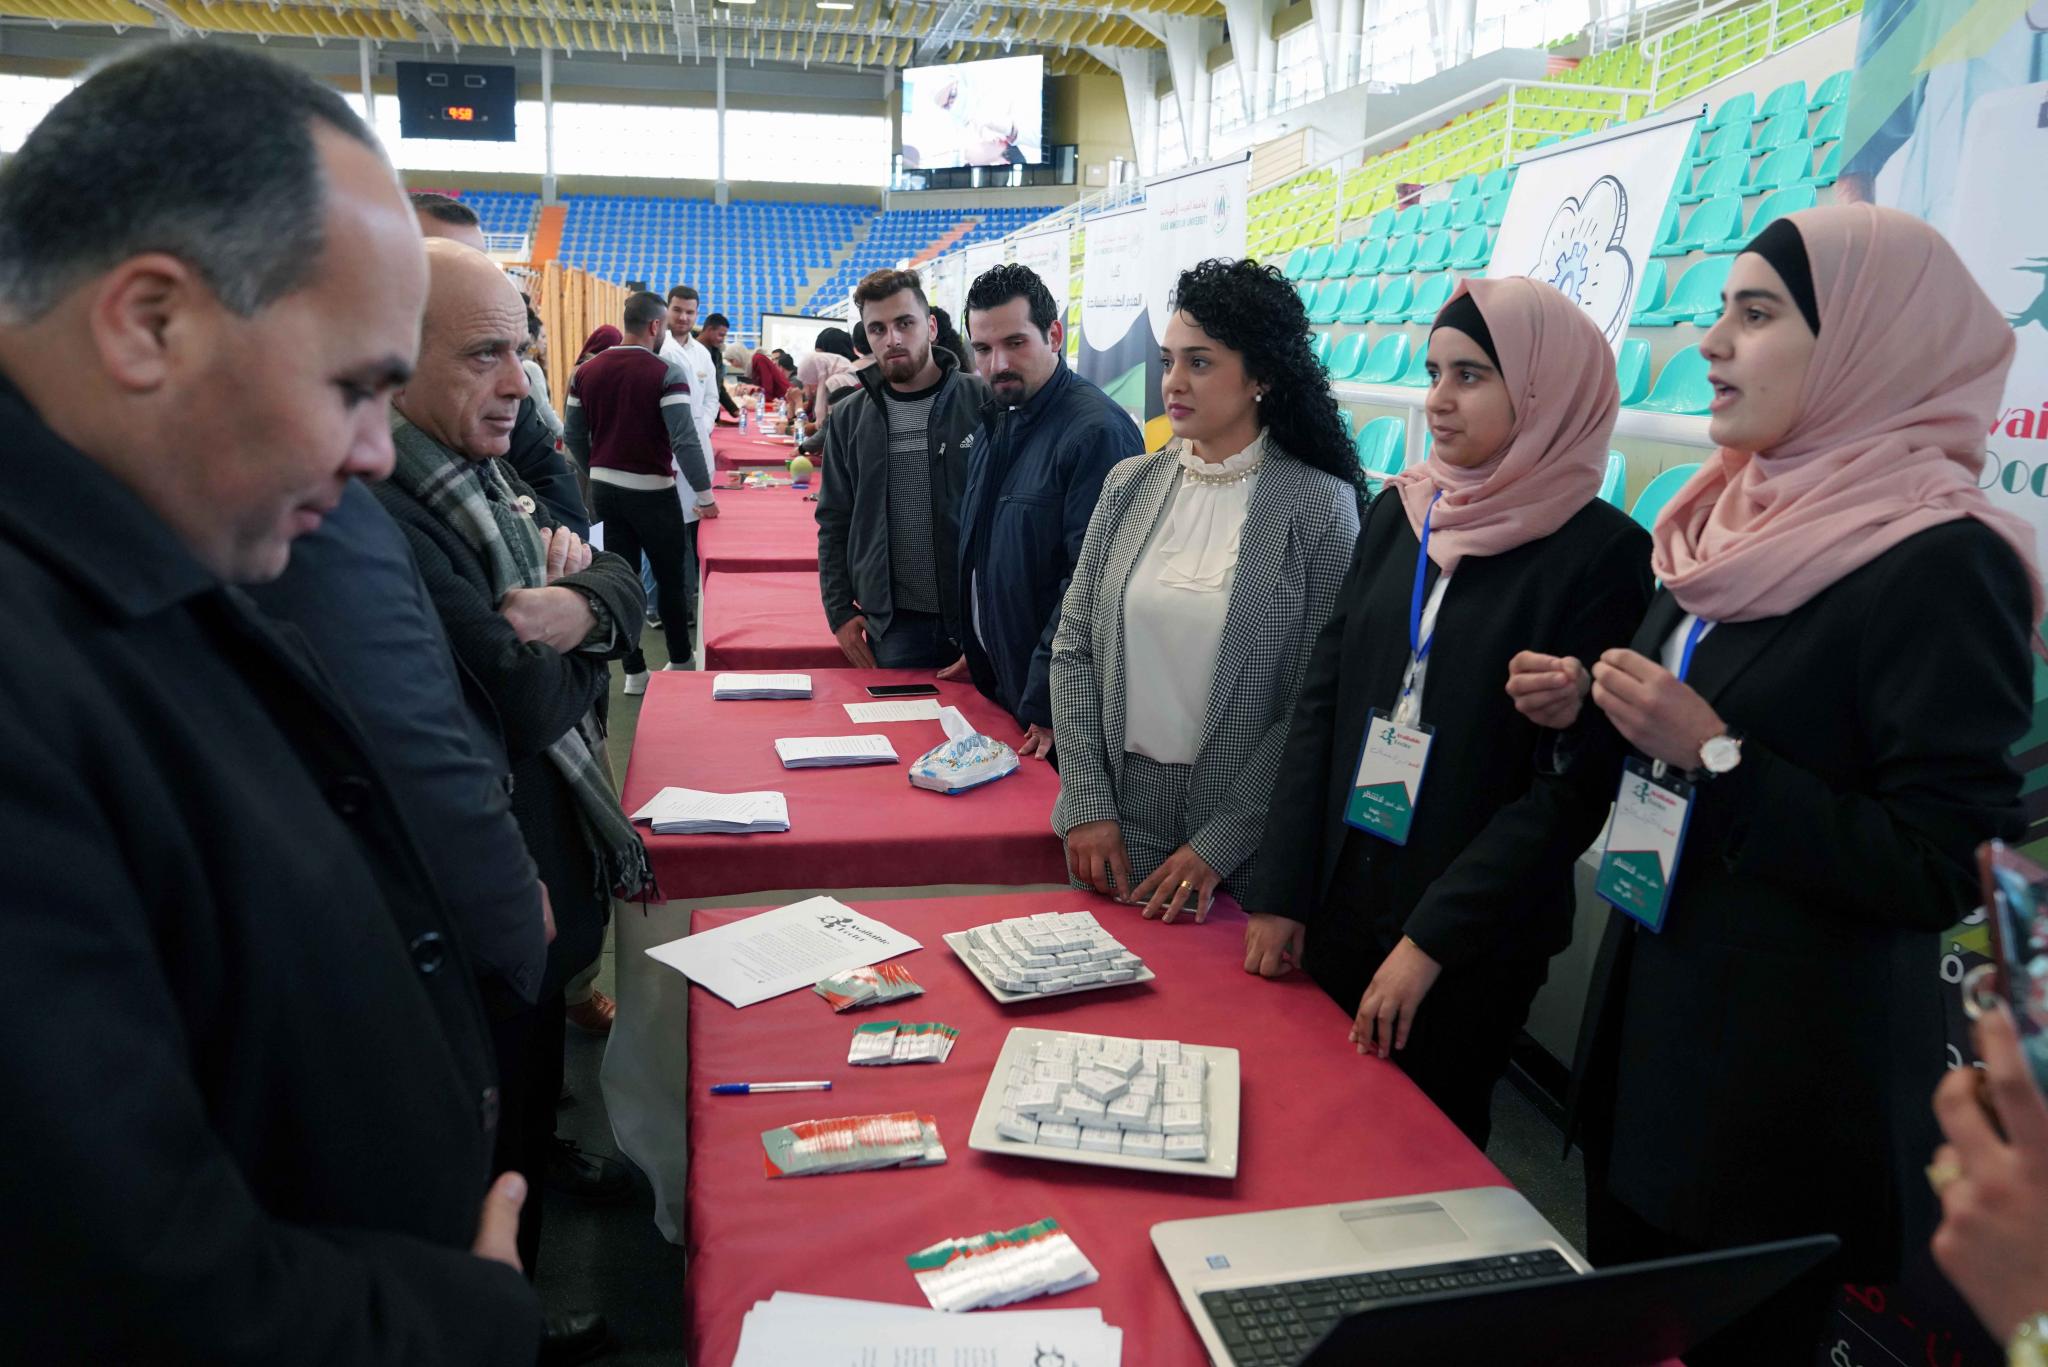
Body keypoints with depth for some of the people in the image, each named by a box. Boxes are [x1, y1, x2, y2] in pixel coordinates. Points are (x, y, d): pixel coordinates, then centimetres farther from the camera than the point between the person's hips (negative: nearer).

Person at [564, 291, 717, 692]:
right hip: (651, 490, -5)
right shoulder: (667, 374, -15)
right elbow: (684, 440, -20)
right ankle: (680, 662, 23)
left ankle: (634, 670, 14)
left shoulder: (586, 372, 2)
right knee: (670, 577, 12)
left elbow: (574, 436, 7)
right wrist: (706, 495, -14)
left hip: (604, 489, 5)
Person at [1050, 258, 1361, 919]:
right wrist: (1088, 804, -5)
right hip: (1114, 812, 4)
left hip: (1243, 842, -3)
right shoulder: (1130, 485, 1)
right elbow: (1074, 647, 3)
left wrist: (1219, 842, -14)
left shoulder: (1320, 505, -11)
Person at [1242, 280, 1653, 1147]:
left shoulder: (1604, 553, -11)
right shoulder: (1398, 513, 2)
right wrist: (1281, 893, -3)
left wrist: (1430, 941, -16)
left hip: (1475, 938, -4)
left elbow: (1574, 788, -14)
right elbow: (1322, 699, 2)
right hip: (1339, 899, 4)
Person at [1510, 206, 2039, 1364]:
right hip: (1650, 1020, 8)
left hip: (1790, 1074, -7)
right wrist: (1590, 713, -1)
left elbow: (1942, 871, -21)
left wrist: (1717, 756, -25)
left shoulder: (1941, 565, -19)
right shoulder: (1742, 521, 6)